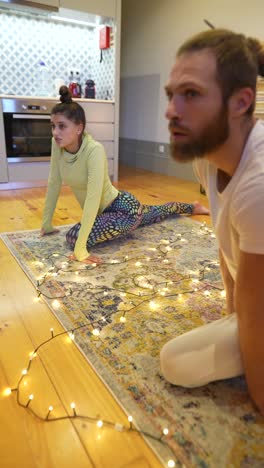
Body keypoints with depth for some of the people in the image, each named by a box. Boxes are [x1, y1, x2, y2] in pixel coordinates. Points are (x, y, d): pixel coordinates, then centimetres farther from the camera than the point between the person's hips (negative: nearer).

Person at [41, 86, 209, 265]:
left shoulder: (94, 150, -34)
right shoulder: (57, 144, -14)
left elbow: (93, 199, -41)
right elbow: (54, 183, -5)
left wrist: (80, 248, -43)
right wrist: (47, 223, -2)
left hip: (123, 207, -7)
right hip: (103, 210, 7)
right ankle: (191, 207, 59)